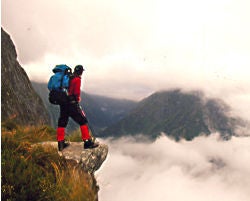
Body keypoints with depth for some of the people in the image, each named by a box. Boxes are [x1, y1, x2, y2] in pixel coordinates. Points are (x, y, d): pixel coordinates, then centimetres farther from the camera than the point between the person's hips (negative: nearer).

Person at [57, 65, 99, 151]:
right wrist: (78, 99, 3)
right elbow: (77, 92, -16)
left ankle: (61, 144, 19)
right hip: (72, 104, -7)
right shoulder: (77, 79, -9)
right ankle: (88, 142, 1)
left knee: (62, 122, 14)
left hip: (63, 104, 8)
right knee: (83, 121, 1)